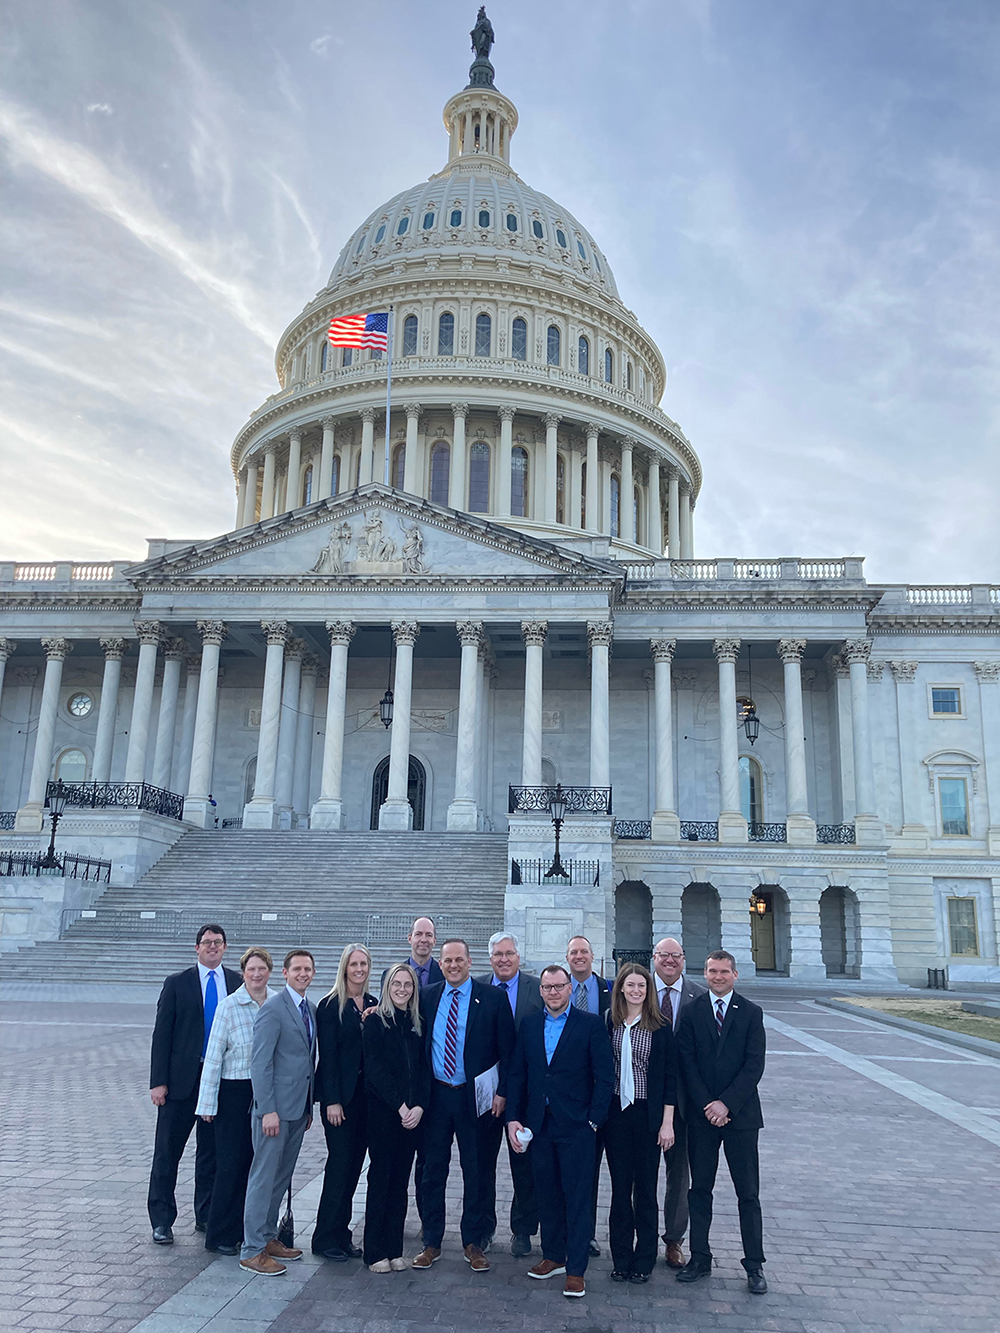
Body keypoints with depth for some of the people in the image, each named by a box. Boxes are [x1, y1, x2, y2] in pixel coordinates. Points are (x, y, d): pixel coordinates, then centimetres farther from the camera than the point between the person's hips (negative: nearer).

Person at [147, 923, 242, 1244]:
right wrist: (158, 1082, -9)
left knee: (212, 1152, 12)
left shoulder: (238, 983, 4)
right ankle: (161, 1221, 16)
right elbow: (161, 1035, -3)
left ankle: (206, 1216, 26)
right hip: (183, 1079, -2)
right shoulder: (177, 983, -2)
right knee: (167, 1151, 3)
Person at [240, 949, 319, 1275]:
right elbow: (260, 1062, -17)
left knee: (282, 1176, 16)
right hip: (275, 1107, -8)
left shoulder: (311, 1009, 11)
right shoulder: (272, 1009, -14)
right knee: (264, 1175, -1)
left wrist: (309, 1107, 16)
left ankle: (268, 1237, 28)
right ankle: (252, 1250, 8)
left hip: (298, 1108, 8)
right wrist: (268, 1110, -19)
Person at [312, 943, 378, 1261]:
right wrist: (332, 1101, -13)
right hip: (340, 1094, -5)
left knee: (355, 1164, 10)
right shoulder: (330, 1006, -7)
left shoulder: (374, 1005, 9)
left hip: (367, 1094, 5)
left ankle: (342, 1233, 21)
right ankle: (325, 1237, 10)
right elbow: (327, 1055, -10)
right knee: (340, 1162, -3)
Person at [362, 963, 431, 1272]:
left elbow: (424, 1069, 6)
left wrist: (419, 1106, -9)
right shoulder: (376, 1021, -4)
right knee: (380, 1177, 1)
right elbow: (374, 1069, -10)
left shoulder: (418, 1025, 10)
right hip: (382, 1111, -4)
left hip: (412, 1114, 4)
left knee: (400, 1180, 9)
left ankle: (394, 1249, 17)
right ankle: (375, 1251, 11)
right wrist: (399, 1105, -15)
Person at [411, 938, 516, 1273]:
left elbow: (507, 1050, -3)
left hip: (475, 1096, -2)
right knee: (432, 1169, 9)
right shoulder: (426, 997, 4)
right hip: (436, 1094, 2)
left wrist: (501, 1091, -7)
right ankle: (431, 1242, 24)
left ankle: (473, 1243, 23)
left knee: (476, 1170, 8)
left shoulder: (493, 998, -4)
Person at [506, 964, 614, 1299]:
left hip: (576, 1125, -4)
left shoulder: (590, 1024, -5)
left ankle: (575, 1269, 11)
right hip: (539, 1124, 4)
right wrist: (513, 1118, 2)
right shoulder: (529, 1024, 8)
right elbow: (517, 1074, 9)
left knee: (577, 1196, 1)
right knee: (546, 1193, 14)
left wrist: (593, 1121, -10)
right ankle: (553, 1256, 29)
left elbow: (605, 1077, -6)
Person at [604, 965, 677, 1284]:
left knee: (645, 1188, 6)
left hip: (648, 1115, -2)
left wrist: (667, 1123, -6)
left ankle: (643, 1260, 20)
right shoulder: (608, 1023, 1)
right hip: (615, 1113, 2)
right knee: (620, 1187, 9)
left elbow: (670, 1076, -3)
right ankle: (620, 1259, 22)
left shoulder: (660, 1027, -5)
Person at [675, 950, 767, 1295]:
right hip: (701, 1113, 1)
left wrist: (726, 1104, -13)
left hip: (740, 1114, -1)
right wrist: (706, 1105, -10)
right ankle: (700, 1257, 21)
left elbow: (754, 1066, -6)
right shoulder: (691, 1011, 2)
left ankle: (754, 1265, 15)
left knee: (748, 1193, 5)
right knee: (700, 1189, 9)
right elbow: (686, 1062, -1)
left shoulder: (751, 1014, 0)